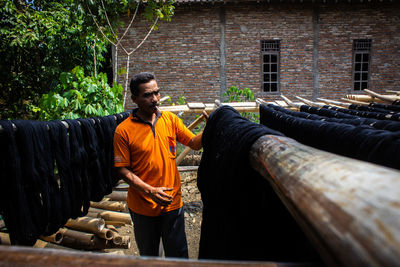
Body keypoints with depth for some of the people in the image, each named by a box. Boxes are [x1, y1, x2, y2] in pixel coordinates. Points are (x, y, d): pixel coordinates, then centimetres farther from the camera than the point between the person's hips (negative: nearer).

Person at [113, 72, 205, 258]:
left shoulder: (171, 119, -2)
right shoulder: (123, 130, -11)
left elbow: (194, 143, 2)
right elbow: (122, 169, -10)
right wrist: (150, 191, -21)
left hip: (172, 203, 2)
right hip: (142, 207, -1)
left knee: (178, 256, 16)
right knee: (148, 256, 22)